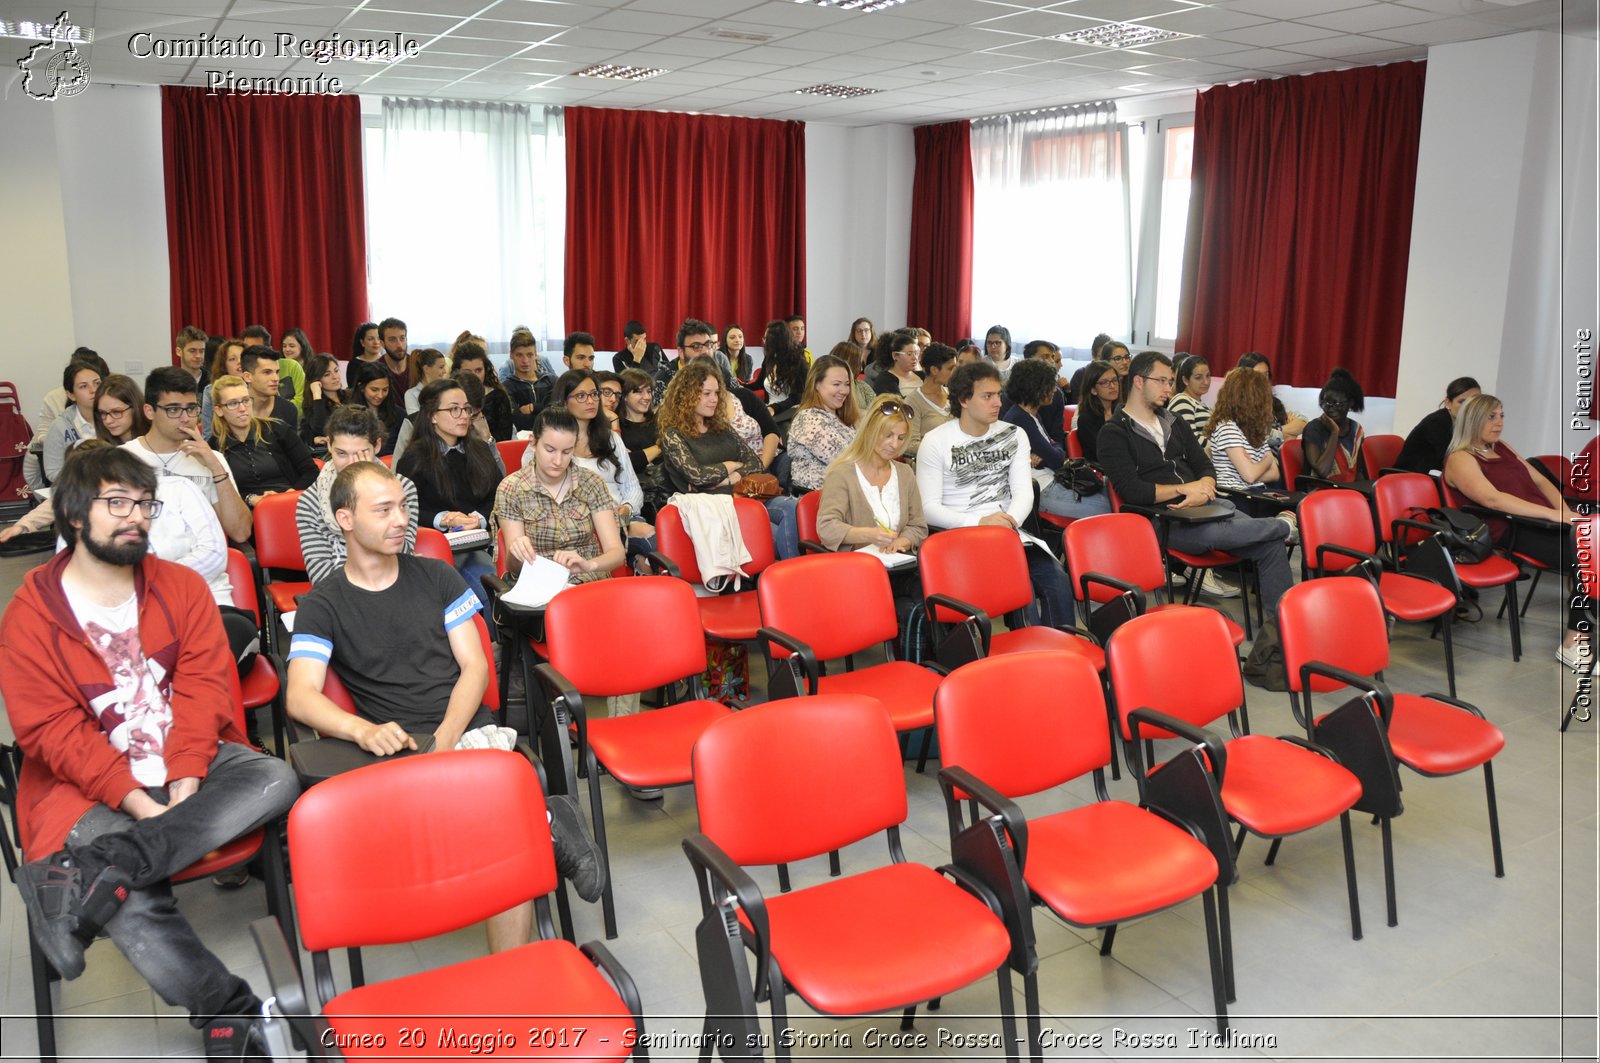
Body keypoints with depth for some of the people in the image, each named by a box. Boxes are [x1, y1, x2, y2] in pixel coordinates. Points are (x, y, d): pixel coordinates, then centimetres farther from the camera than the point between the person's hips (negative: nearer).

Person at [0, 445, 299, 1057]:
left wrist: (185, 785, -16)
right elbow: (53, 731, -8)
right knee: (132, 905, -30)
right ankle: (227, 1012, -11)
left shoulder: (181, 587, 5)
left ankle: (92, 872, -31)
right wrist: (142, 804, -19)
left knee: (277, 781, -27)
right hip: (91, 789, -3)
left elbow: (202, 686, -2)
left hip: (189, 769, 3)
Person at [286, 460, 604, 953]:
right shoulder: (323, 604, 10)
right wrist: (364, 730, -26)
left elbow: (475, 665, 12)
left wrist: (448, 735, -8)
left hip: (473, 733, 2)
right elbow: (301, 697, -3)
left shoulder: (437, 577, 17)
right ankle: (544, 822, -15)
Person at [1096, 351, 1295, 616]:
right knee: (1210, 533, -35)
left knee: (1270, 544, -13)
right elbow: (1131, 491, -14)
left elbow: (1205, 467, 18)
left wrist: (1203, 489, -6)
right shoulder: (1114, 433, -2)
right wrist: (1185, 488, -8)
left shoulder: (1173, 421, 20)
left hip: (1204, 505, 7)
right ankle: (1283, 526, -8)